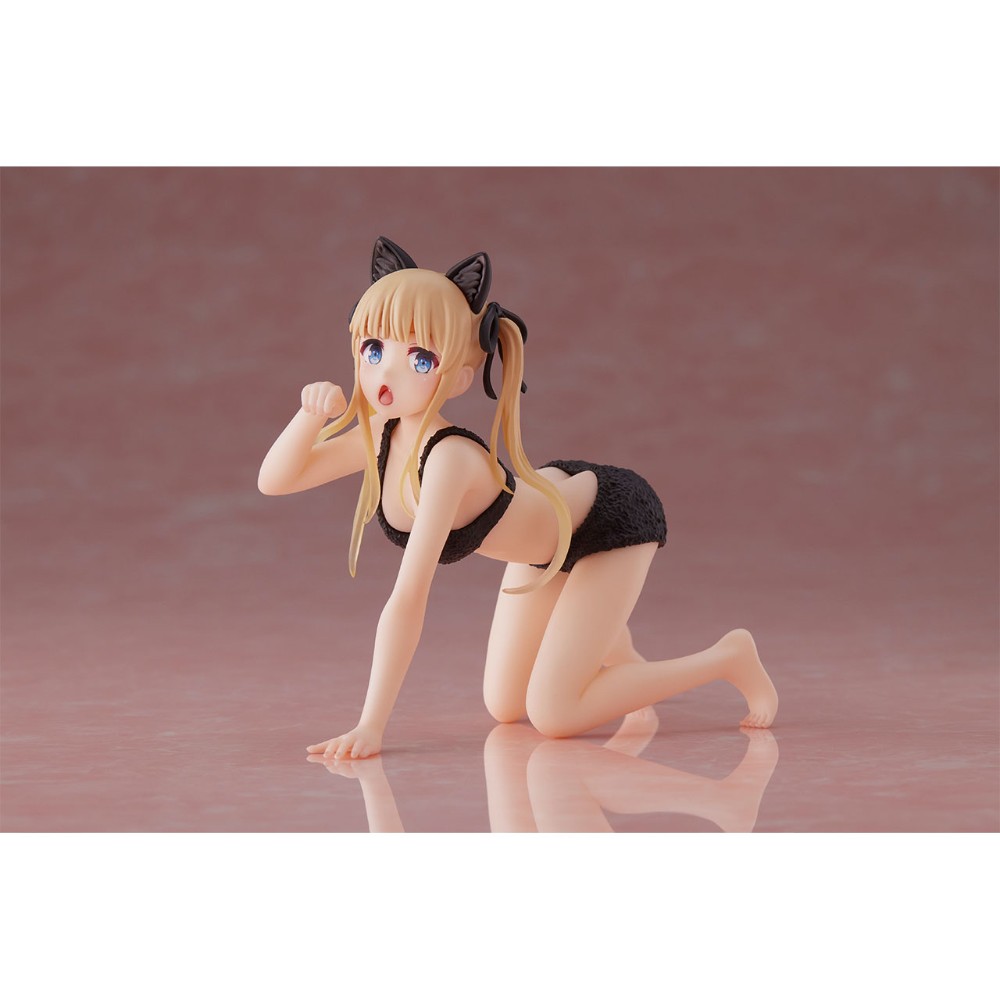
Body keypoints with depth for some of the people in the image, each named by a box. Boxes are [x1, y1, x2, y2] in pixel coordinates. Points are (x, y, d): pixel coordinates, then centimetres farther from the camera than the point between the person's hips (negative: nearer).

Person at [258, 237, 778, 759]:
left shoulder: (449, 459, -41)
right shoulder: (381, 434, -18)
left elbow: (407, 603, -43)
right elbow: (274, 480, -10)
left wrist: (371, 725, -42)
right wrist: (312, 414, -30)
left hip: (613, 515, -8)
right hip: (548, 508, 8)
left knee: (553, 714, -14)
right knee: (504, 707, 9)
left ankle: (730, 657, 2)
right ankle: (614, 650, 38)